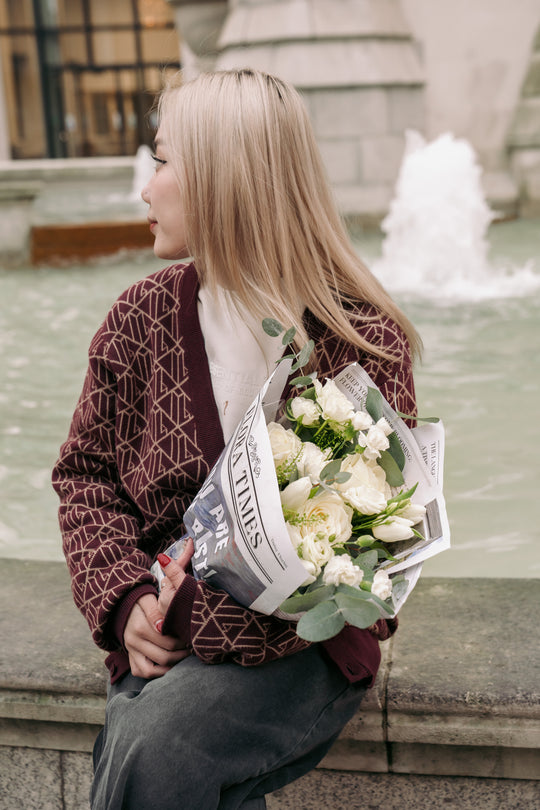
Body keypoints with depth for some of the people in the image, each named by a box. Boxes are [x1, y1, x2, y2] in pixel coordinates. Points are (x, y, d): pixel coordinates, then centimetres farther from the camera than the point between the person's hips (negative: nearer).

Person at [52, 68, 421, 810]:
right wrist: (125, 600, -9)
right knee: (139, 741, -26)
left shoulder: (363, 342, -9)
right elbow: (85, 474, 11)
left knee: (152, 743, -28)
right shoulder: (142, 318, 4)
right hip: (164, 629, 4)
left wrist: (197, 615, -15)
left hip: (308, 642, -3)